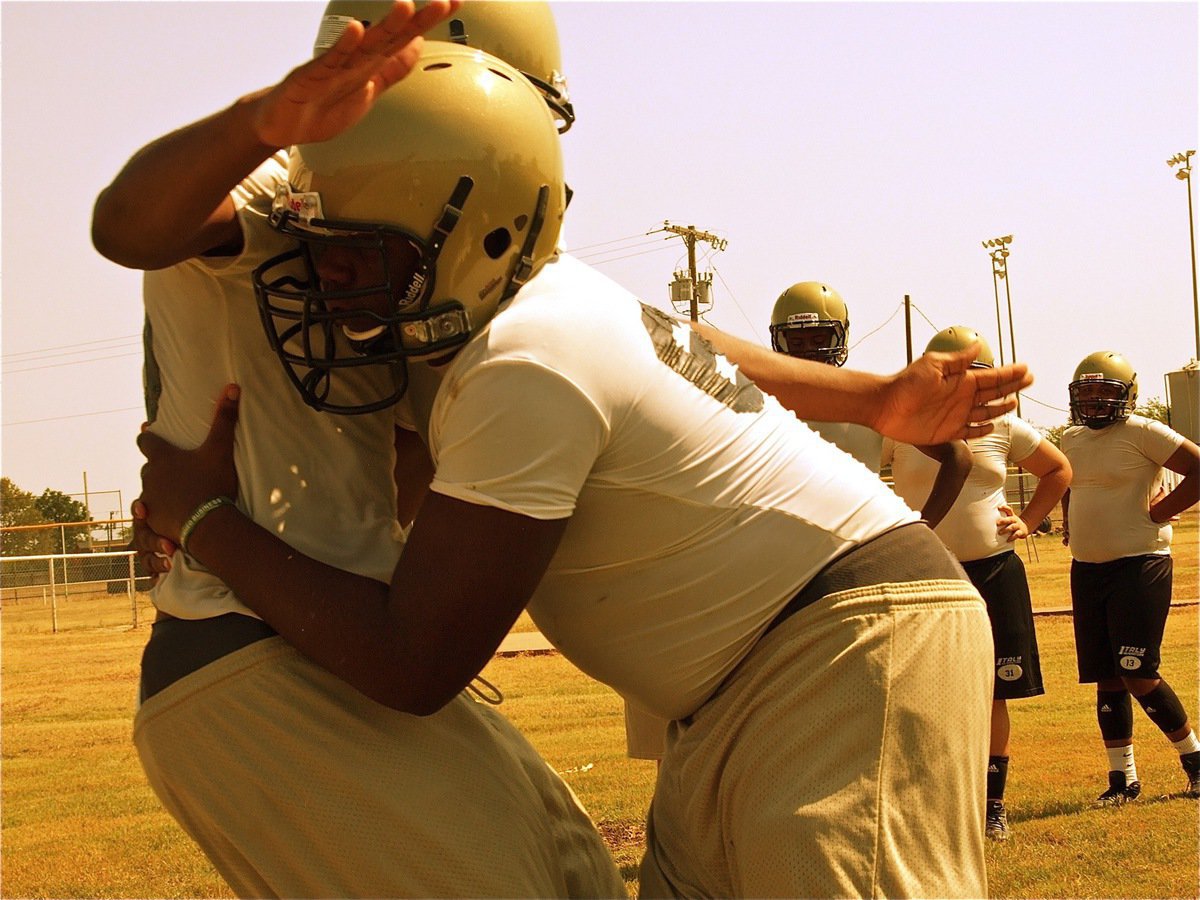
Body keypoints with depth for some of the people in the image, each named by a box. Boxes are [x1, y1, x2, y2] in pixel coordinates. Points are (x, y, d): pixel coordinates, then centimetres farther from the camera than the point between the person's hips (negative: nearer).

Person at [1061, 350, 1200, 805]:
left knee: (1138, 674, -11)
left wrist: (1160, 511, -13)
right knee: (1107, 679, 8)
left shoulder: (1142, 433, -10)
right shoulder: (1073, 440, 13)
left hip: (1139, 565, -7)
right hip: (1086, 569, 7)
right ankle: (1122, 777, 16)